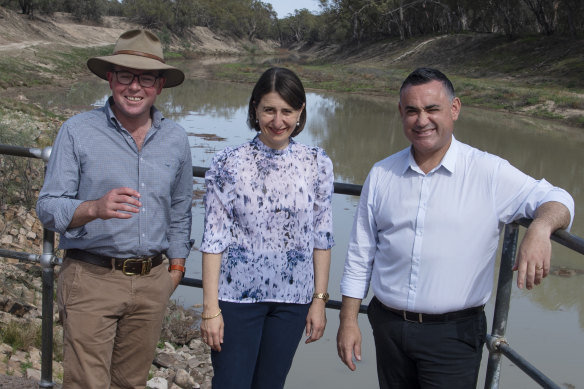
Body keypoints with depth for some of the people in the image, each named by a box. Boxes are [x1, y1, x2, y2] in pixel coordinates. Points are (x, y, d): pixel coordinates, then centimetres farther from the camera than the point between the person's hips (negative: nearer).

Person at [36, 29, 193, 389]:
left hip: (152, 281, 4)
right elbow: (48, 208, -8)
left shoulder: (176, 138, 7)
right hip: (91, 278, -3)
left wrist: (176, 266, 15)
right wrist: (95, 208, -27)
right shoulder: (78, 131, -5)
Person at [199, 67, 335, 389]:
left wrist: (319, 299, 2)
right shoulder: (229, 163, -7)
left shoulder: (317, 165, -1)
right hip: (237, 295, -2)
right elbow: (214, 238, -7)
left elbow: (321, 237, 3)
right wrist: (210, 308, -9)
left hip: (292, 299, 2)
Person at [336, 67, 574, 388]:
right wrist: (348, 321, 6)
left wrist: (539, 229, -30)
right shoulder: (381, 175, 4)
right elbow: (360, 255, 8)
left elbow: (556, 200, -6)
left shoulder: (488, 173, -6)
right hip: (388, 326, 3)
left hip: (454, 334, -3)